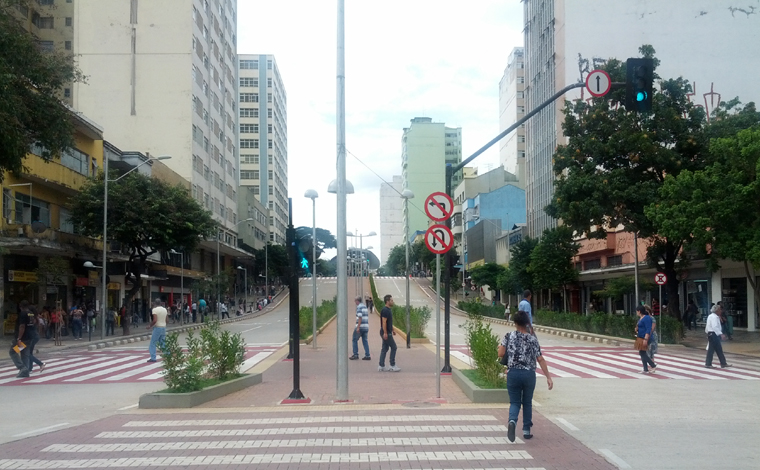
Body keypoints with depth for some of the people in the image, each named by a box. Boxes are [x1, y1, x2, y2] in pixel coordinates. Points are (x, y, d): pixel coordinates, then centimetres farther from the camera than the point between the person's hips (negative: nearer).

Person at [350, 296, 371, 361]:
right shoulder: (365, 306, 16)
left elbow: (360, 317, -19)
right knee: (365, 341, 8)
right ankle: (367, 355, 2)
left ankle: (356, 355, 2)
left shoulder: (359, 307, -10)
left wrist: (358, 327, -21)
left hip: (360, 326, -8)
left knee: (354, 340, 3)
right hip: (366, 326, 8)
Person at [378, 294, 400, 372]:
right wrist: (385, 333, -24)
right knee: (393, 347, -4)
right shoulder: (385, 310, -18)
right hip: (386, 333, -10)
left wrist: (392, 330, 23)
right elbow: (384, 322, -22)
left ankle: (381, 366, 12)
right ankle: (392, 366, 1)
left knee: (385, 349, 10)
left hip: (388, 333, 10)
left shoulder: (389, 310, 14)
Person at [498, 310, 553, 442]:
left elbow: (500, 354, -5)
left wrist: (501, 345, 16)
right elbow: (540, 359, -4)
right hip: (529, 374, 0)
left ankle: (512, 420, -22)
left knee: (515, 402, 8)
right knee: (527, 402, 18)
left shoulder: (509, 336, -3)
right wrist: (548, 377, -1)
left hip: (513, 373, 0)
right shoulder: (533, 339, -2)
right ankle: (526, 430, 22)